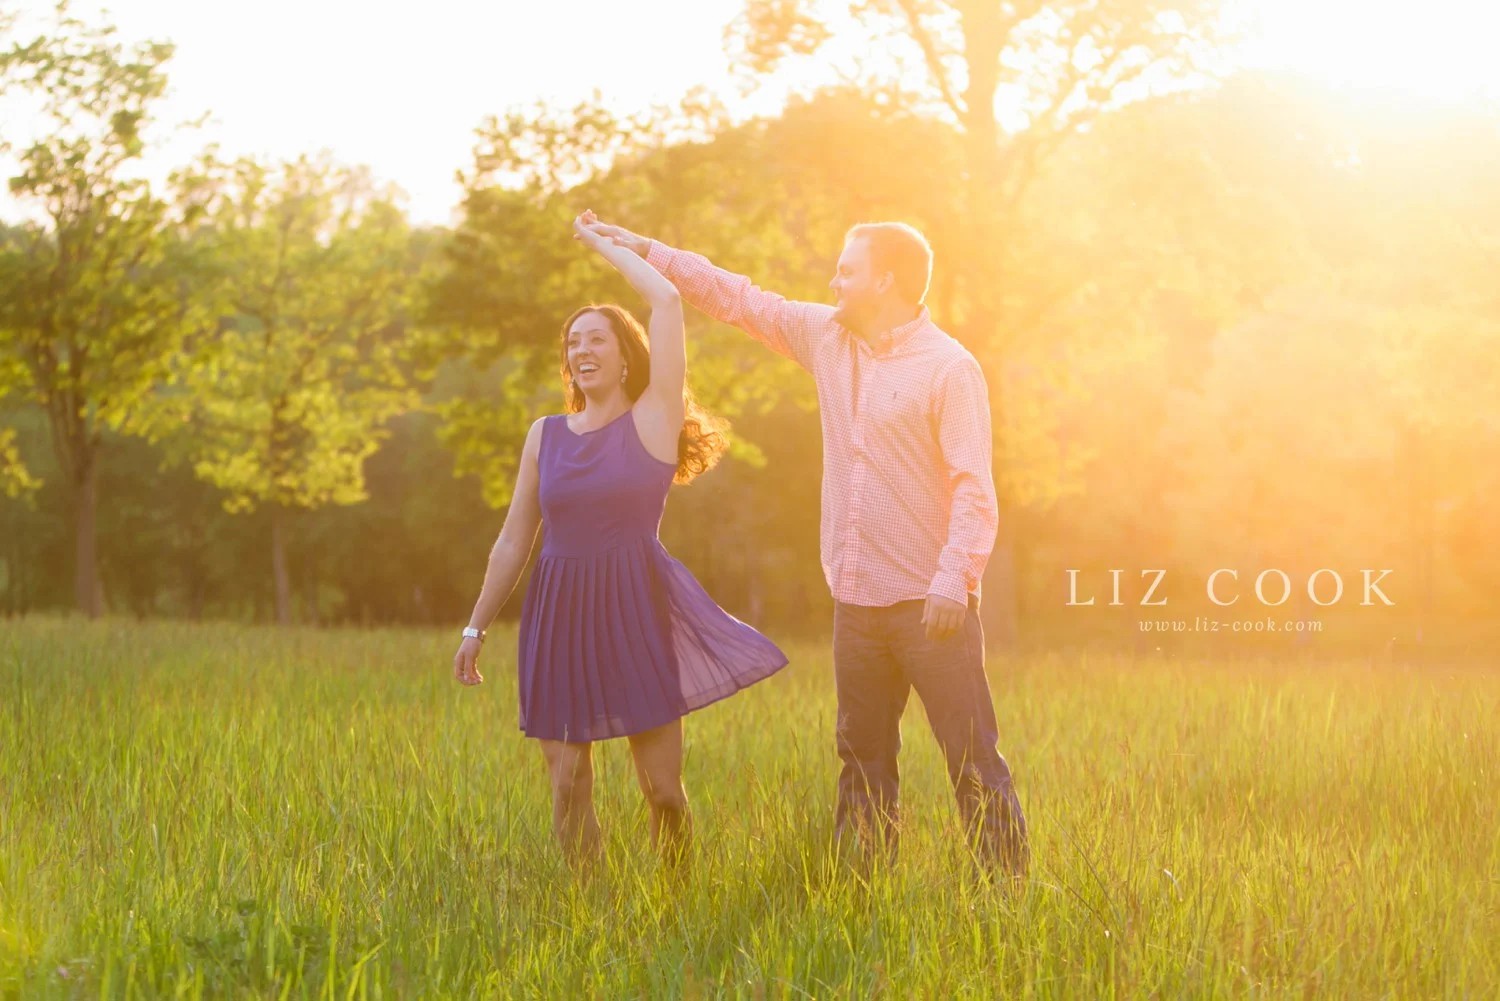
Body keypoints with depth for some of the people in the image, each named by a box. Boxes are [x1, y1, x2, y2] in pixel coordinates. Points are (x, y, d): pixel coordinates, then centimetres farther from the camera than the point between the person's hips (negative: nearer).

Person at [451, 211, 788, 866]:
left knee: (662, 789, -1)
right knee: (567, 787, 0)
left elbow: (667, 300, -10)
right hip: (560, 615, 3)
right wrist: (476, 627, 13)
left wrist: (601, 243, 5)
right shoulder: (545, 435, 9)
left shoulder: (653, 420, -2)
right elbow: (513, 541, 14)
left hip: (637, 614, -3)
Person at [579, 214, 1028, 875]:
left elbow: (974, 488, -15)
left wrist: (954, 579, -26)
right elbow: (737, 298, 18)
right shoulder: (827, 338, 11)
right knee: (863, 760, 12)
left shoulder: (949, 369, -10)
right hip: (857, 599, 7)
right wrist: (643, 249, 17)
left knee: (974, 760, -6)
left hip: (930, 604, -7)